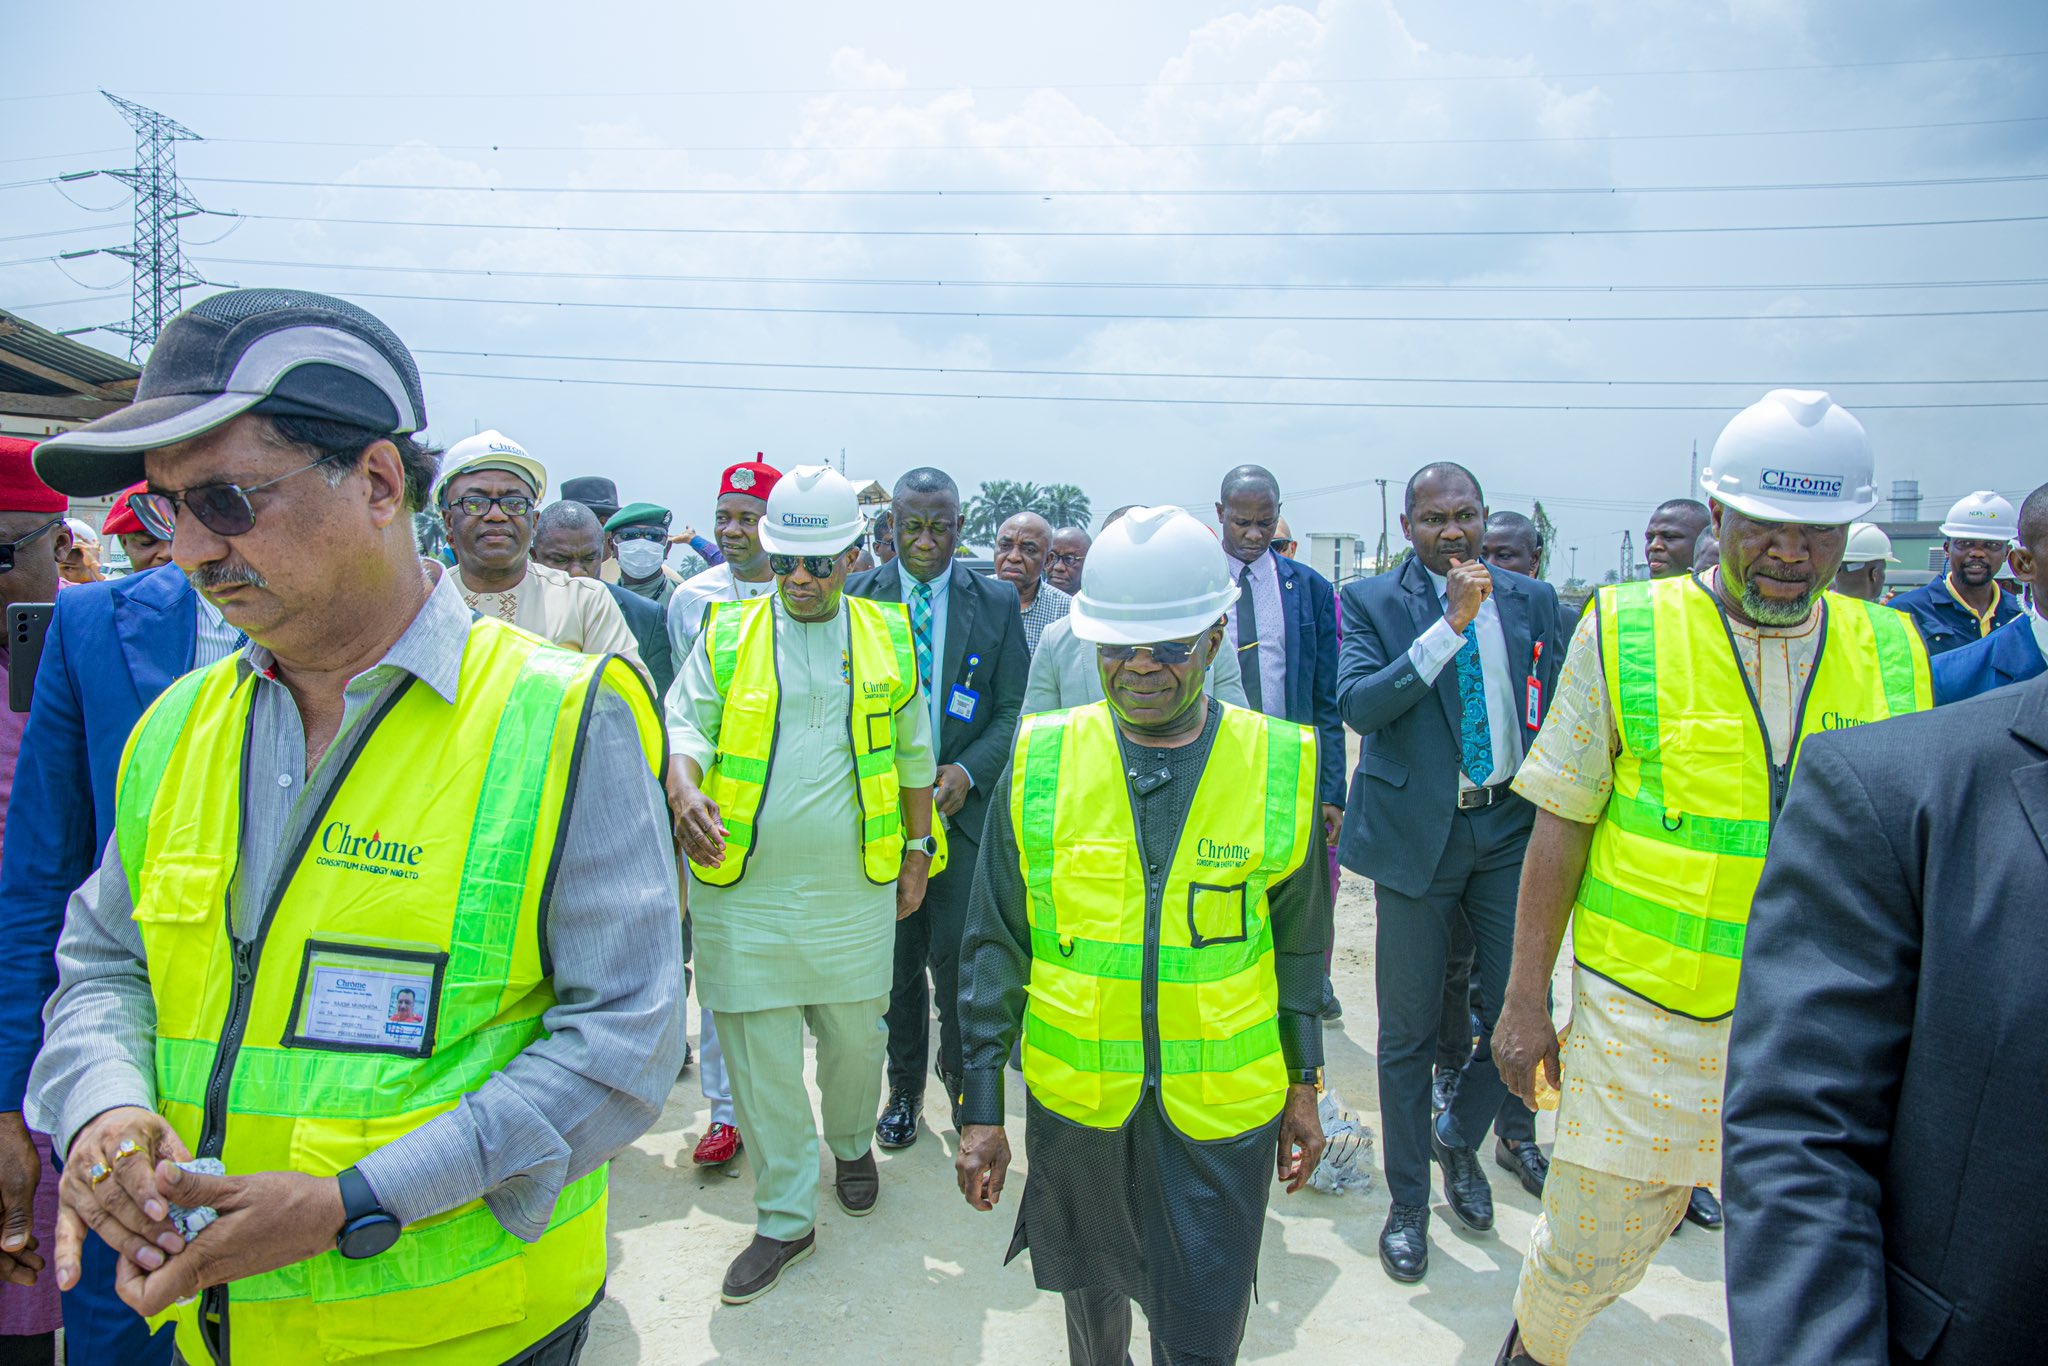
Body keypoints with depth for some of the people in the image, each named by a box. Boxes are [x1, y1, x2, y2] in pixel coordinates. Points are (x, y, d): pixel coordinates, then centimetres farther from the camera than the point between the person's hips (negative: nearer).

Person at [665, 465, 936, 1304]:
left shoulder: (889, 636, 4)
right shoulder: (728, 635, 0)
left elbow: (911, 753, 11)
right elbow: (686, 723, -4)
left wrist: (917, 849, 12)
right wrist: (685, 792, -25)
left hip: (854, 890, 1)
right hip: (742, 893, 0)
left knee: (854, 1038, 15)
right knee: (759, 1059, 6)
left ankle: (852, 1143, 47)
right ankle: (785, 1219, 24)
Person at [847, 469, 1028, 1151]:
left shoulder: (997, 602, 2)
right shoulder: (857, 597, 2)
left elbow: (1014, 709, 2)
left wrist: (967, 771, -13)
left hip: (964, 807, -1)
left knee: (959, 962, 0)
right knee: (897, 960, 12)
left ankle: (963, 1086, 24)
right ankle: (905, 1088, 31)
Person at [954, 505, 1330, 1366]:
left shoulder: (1280, 766, -7)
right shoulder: (1041, 763, -8)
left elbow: (1298, 944, 4)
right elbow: (996, 944, -2)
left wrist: (1302, 1085, 9)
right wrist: (982, 1108, -1)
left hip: (1221, 1105, -1)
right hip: (1072, 1098, 1)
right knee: (1091, 1293, 23)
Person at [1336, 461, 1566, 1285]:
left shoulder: (1532, 600, 6)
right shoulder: (1372, 602, -3)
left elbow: (1556, 716, 11)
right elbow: (1358, 704, -19)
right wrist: (1451, 624, -22)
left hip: (1512, 826, 3)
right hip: (1419, 832, -2)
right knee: (1409, 1031, 7)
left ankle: (1460, 1138, 35)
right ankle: (1408, 1203, 25)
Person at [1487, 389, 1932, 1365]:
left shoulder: (1890, 653, 2)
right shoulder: (1625, 633, -7)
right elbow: (1561, 826, -5)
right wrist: (1526, 995, -4)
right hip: (1645, 1019, -2)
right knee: (1591, 1250, 11)